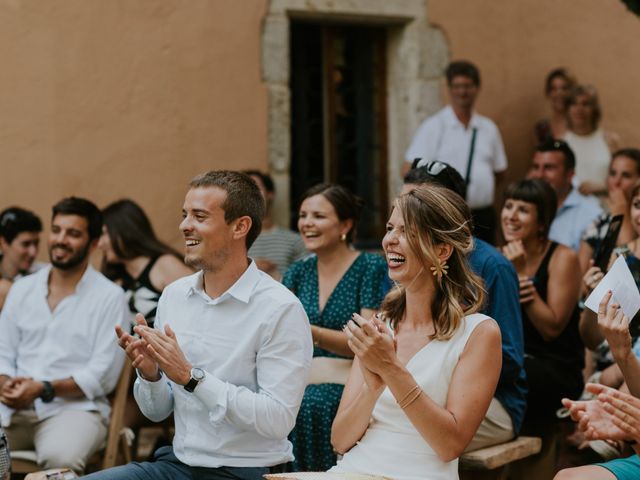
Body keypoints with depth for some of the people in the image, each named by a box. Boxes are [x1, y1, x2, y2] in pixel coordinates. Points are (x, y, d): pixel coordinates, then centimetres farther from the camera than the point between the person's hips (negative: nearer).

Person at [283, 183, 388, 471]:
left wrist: (312, 334, -22)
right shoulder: (298, 272, 16)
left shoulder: (371, 268, 0)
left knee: (311, 406, -34)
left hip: (348, 383, -4)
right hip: (302, 380, 4)